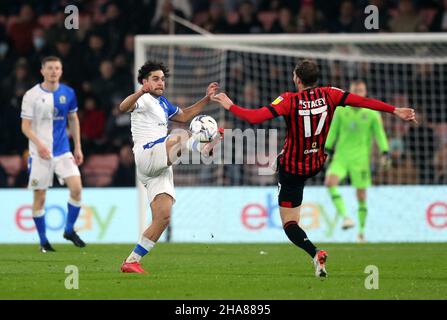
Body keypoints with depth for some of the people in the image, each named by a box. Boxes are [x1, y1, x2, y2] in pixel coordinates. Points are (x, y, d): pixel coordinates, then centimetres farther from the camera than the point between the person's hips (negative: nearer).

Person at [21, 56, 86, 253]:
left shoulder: (68, 93, 5)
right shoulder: (32, 95, -6)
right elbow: (25, 126, -6)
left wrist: (78, 147, 12)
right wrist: (38, 143, -24)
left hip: (63, 151, 3)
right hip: (39, 154, -3)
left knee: (76, 188, -14)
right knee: (39, 197, 0)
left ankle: (69, 230, 5)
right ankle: (43, 241, 13)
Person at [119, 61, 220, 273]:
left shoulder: (162, 103, 26)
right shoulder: (143, 100, -1)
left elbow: (184, 116, 40)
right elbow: (123, 107, -23)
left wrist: (206, 99, 29)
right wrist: (141, 91, -43)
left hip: (160, 167, 8)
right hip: (146, 155, -8)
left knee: (163, 217, -2)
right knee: (180, 137, -32)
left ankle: (132, 262, 0)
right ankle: (203, 148, -61)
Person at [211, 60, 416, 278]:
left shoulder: (289, 101, -21)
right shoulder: (328, 95, -11)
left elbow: (254, 118, -28)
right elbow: (362, 101, -11)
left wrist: (229, 106, -14)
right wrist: (396, 111, -6)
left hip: (291, 168, -5)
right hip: (317, 165, 5)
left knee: (289, 224, 0)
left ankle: (315, 253, -24)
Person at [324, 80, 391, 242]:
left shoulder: (372, 113, -1)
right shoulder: (340, 110, 3)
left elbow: (380, 134, 2)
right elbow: (333, 131, 12)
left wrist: (385, 153, -9)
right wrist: (327, 150, 9)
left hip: (361, 159, -1)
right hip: (341, 156, 1)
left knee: (361, 195, 1)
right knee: (330, 182, -25)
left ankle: (362, 231, 15)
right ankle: (344, 216, -25)